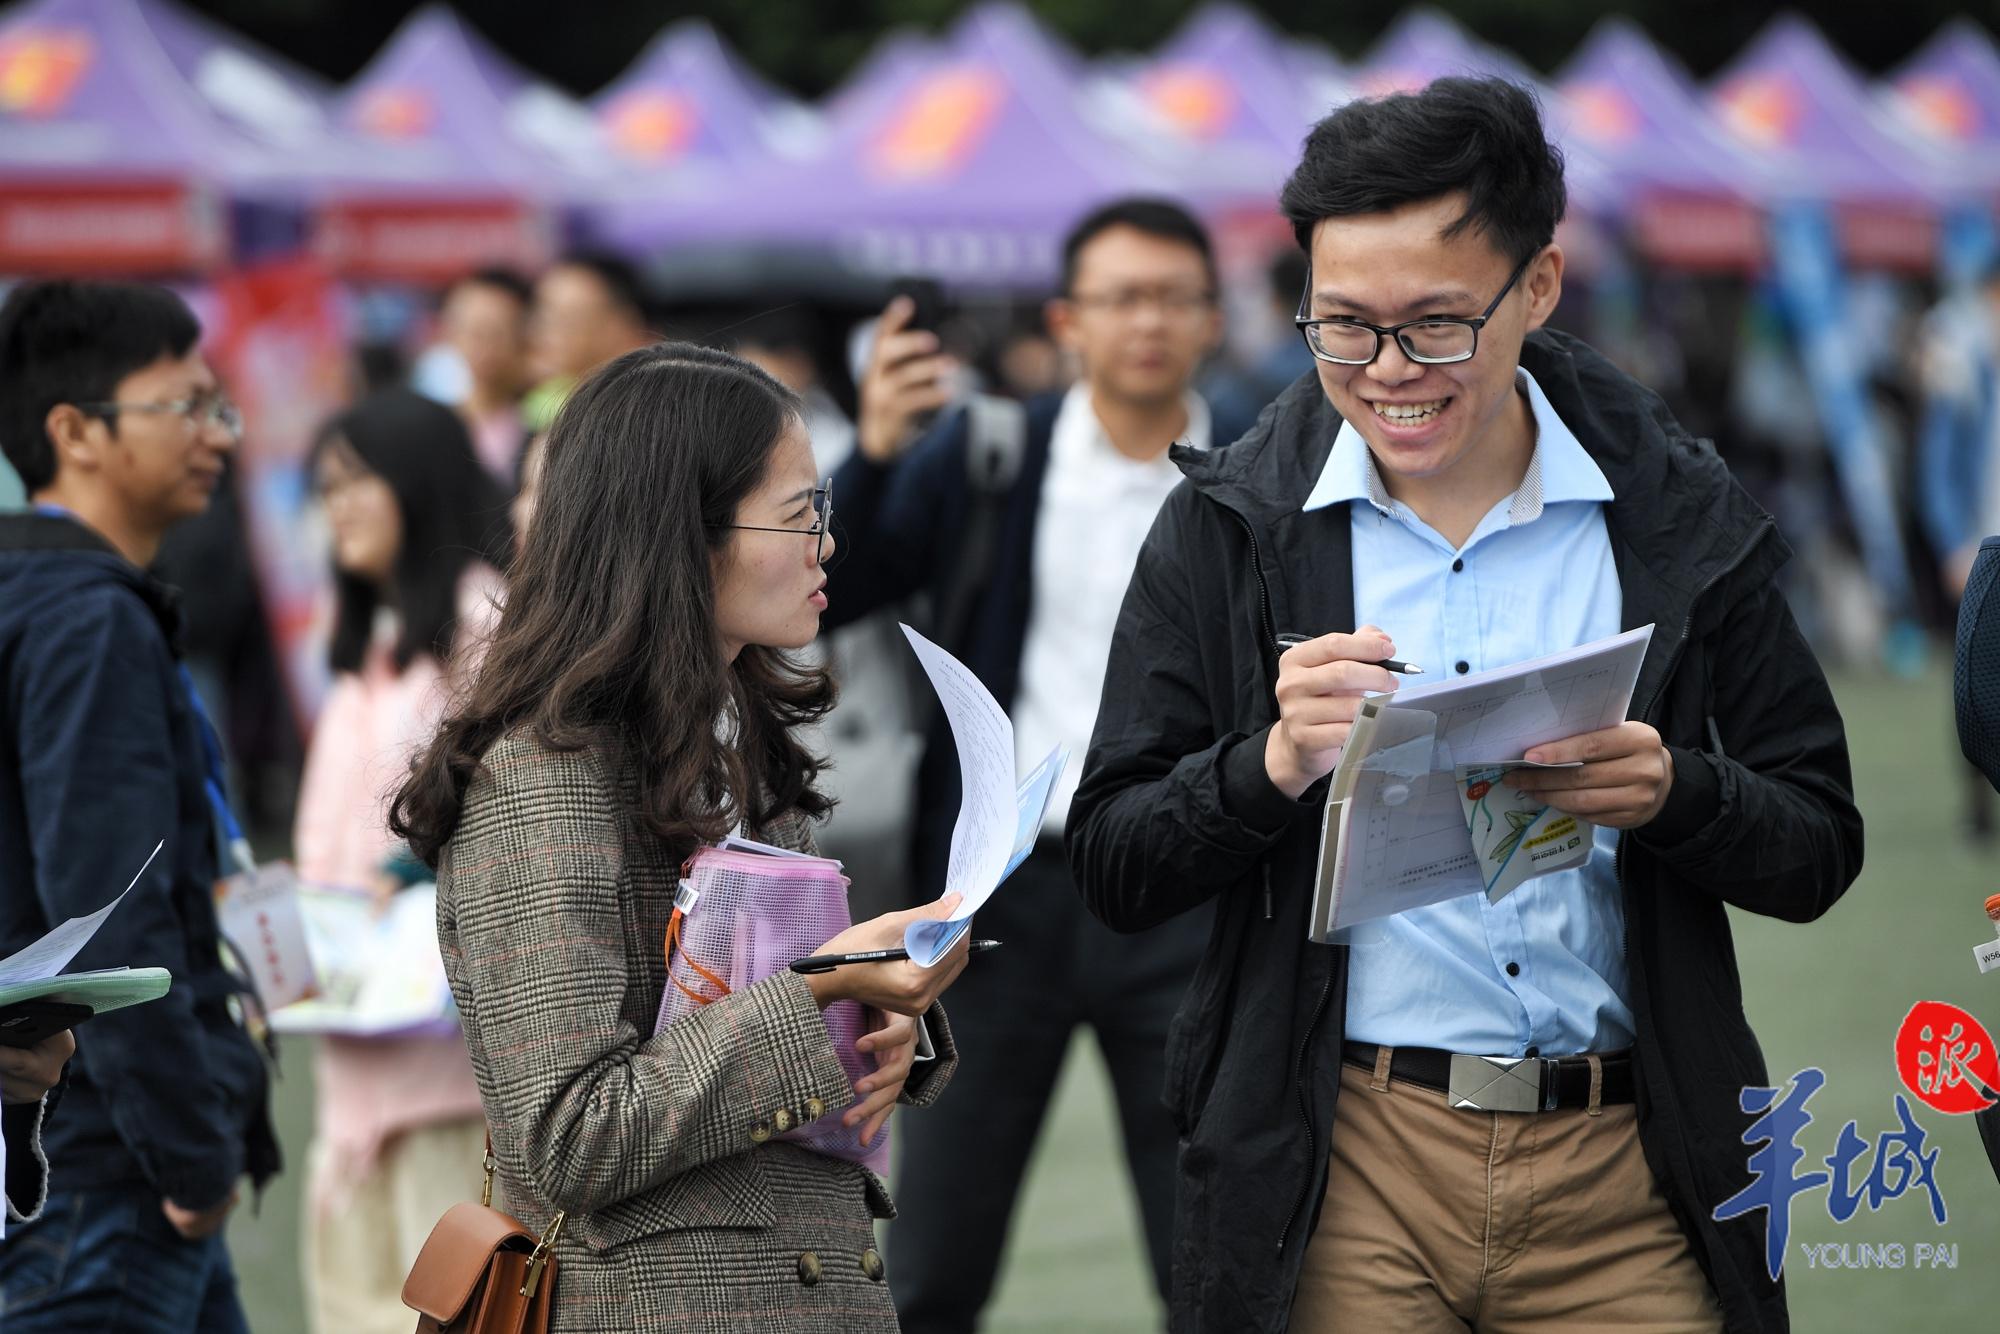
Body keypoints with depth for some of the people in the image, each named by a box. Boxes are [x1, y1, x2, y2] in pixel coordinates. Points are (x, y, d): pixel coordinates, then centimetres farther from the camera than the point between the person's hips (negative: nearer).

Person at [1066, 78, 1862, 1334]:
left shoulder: (1681, 523, 2)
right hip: (1339, 1176, 0)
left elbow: (1819, 850, 3)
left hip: (1622, 1180, 1)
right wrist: (1276, 764, -18)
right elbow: (1114, 866, 0)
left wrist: (1670, 795, -17)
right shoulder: (1229, 528, 1)